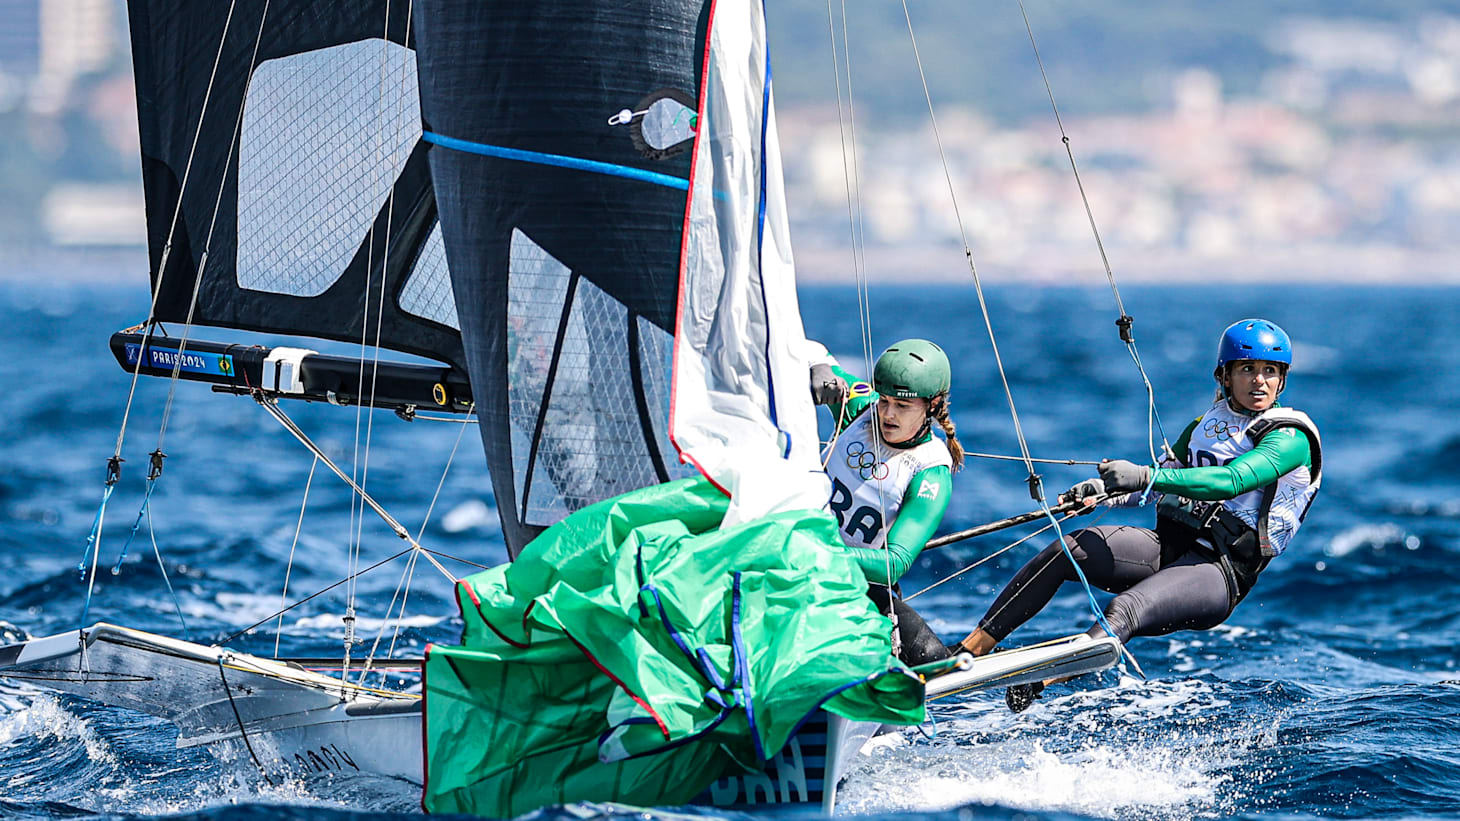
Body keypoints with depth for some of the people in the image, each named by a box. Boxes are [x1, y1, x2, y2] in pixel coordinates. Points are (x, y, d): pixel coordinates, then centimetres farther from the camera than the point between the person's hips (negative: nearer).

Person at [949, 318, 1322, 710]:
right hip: (1169, 546, 6)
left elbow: (1231, 481, -21)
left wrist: (1145, 476, -30)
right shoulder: (1205, 425, 18)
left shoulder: (1291, 439, -5)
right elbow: (1159, 482, 22)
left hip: (1221, 573, -6)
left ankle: (1038, 683, -48)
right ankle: (972, 648, -19)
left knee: (1124, 610, -32)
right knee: (1067, 549, -17)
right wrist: (1102, 490, 1)